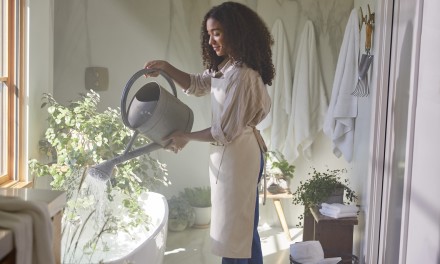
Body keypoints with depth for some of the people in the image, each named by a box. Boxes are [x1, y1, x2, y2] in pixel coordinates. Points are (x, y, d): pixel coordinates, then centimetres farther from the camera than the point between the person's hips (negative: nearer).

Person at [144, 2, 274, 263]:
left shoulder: (242, 76, -25)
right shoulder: (225, 66, 6)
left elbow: (225, 131, -22)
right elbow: (197, 84, 20)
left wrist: (186, 137, -9)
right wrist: (166, 67, 4)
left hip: (237, 156, -10)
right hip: (234, 153, 10)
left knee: (233, 230, 3)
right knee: (245, 228, 20)